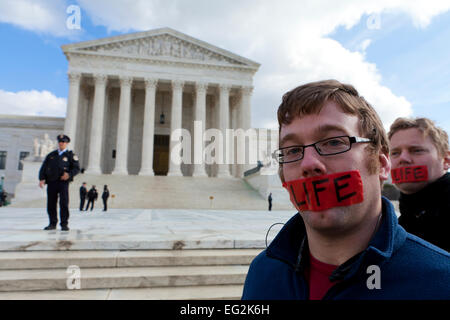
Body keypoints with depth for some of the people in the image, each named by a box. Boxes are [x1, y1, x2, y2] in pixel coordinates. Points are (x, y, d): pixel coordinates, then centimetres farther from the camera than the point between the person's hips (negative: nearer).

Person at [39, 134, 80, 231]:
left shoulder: (71, 155, 8)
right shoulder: (51, 155, 18)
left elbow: (76, 168, 2)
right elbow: (43, 167, 14)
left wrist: (69, 174, -16)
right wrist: (42, 179, 0)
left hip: (63, 182, -3)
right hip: (51, 182, 4)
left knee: (64, 203, -7)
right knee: (51, 204, 6)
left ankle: (64, 224, 1)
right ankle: (52, 224, 17)